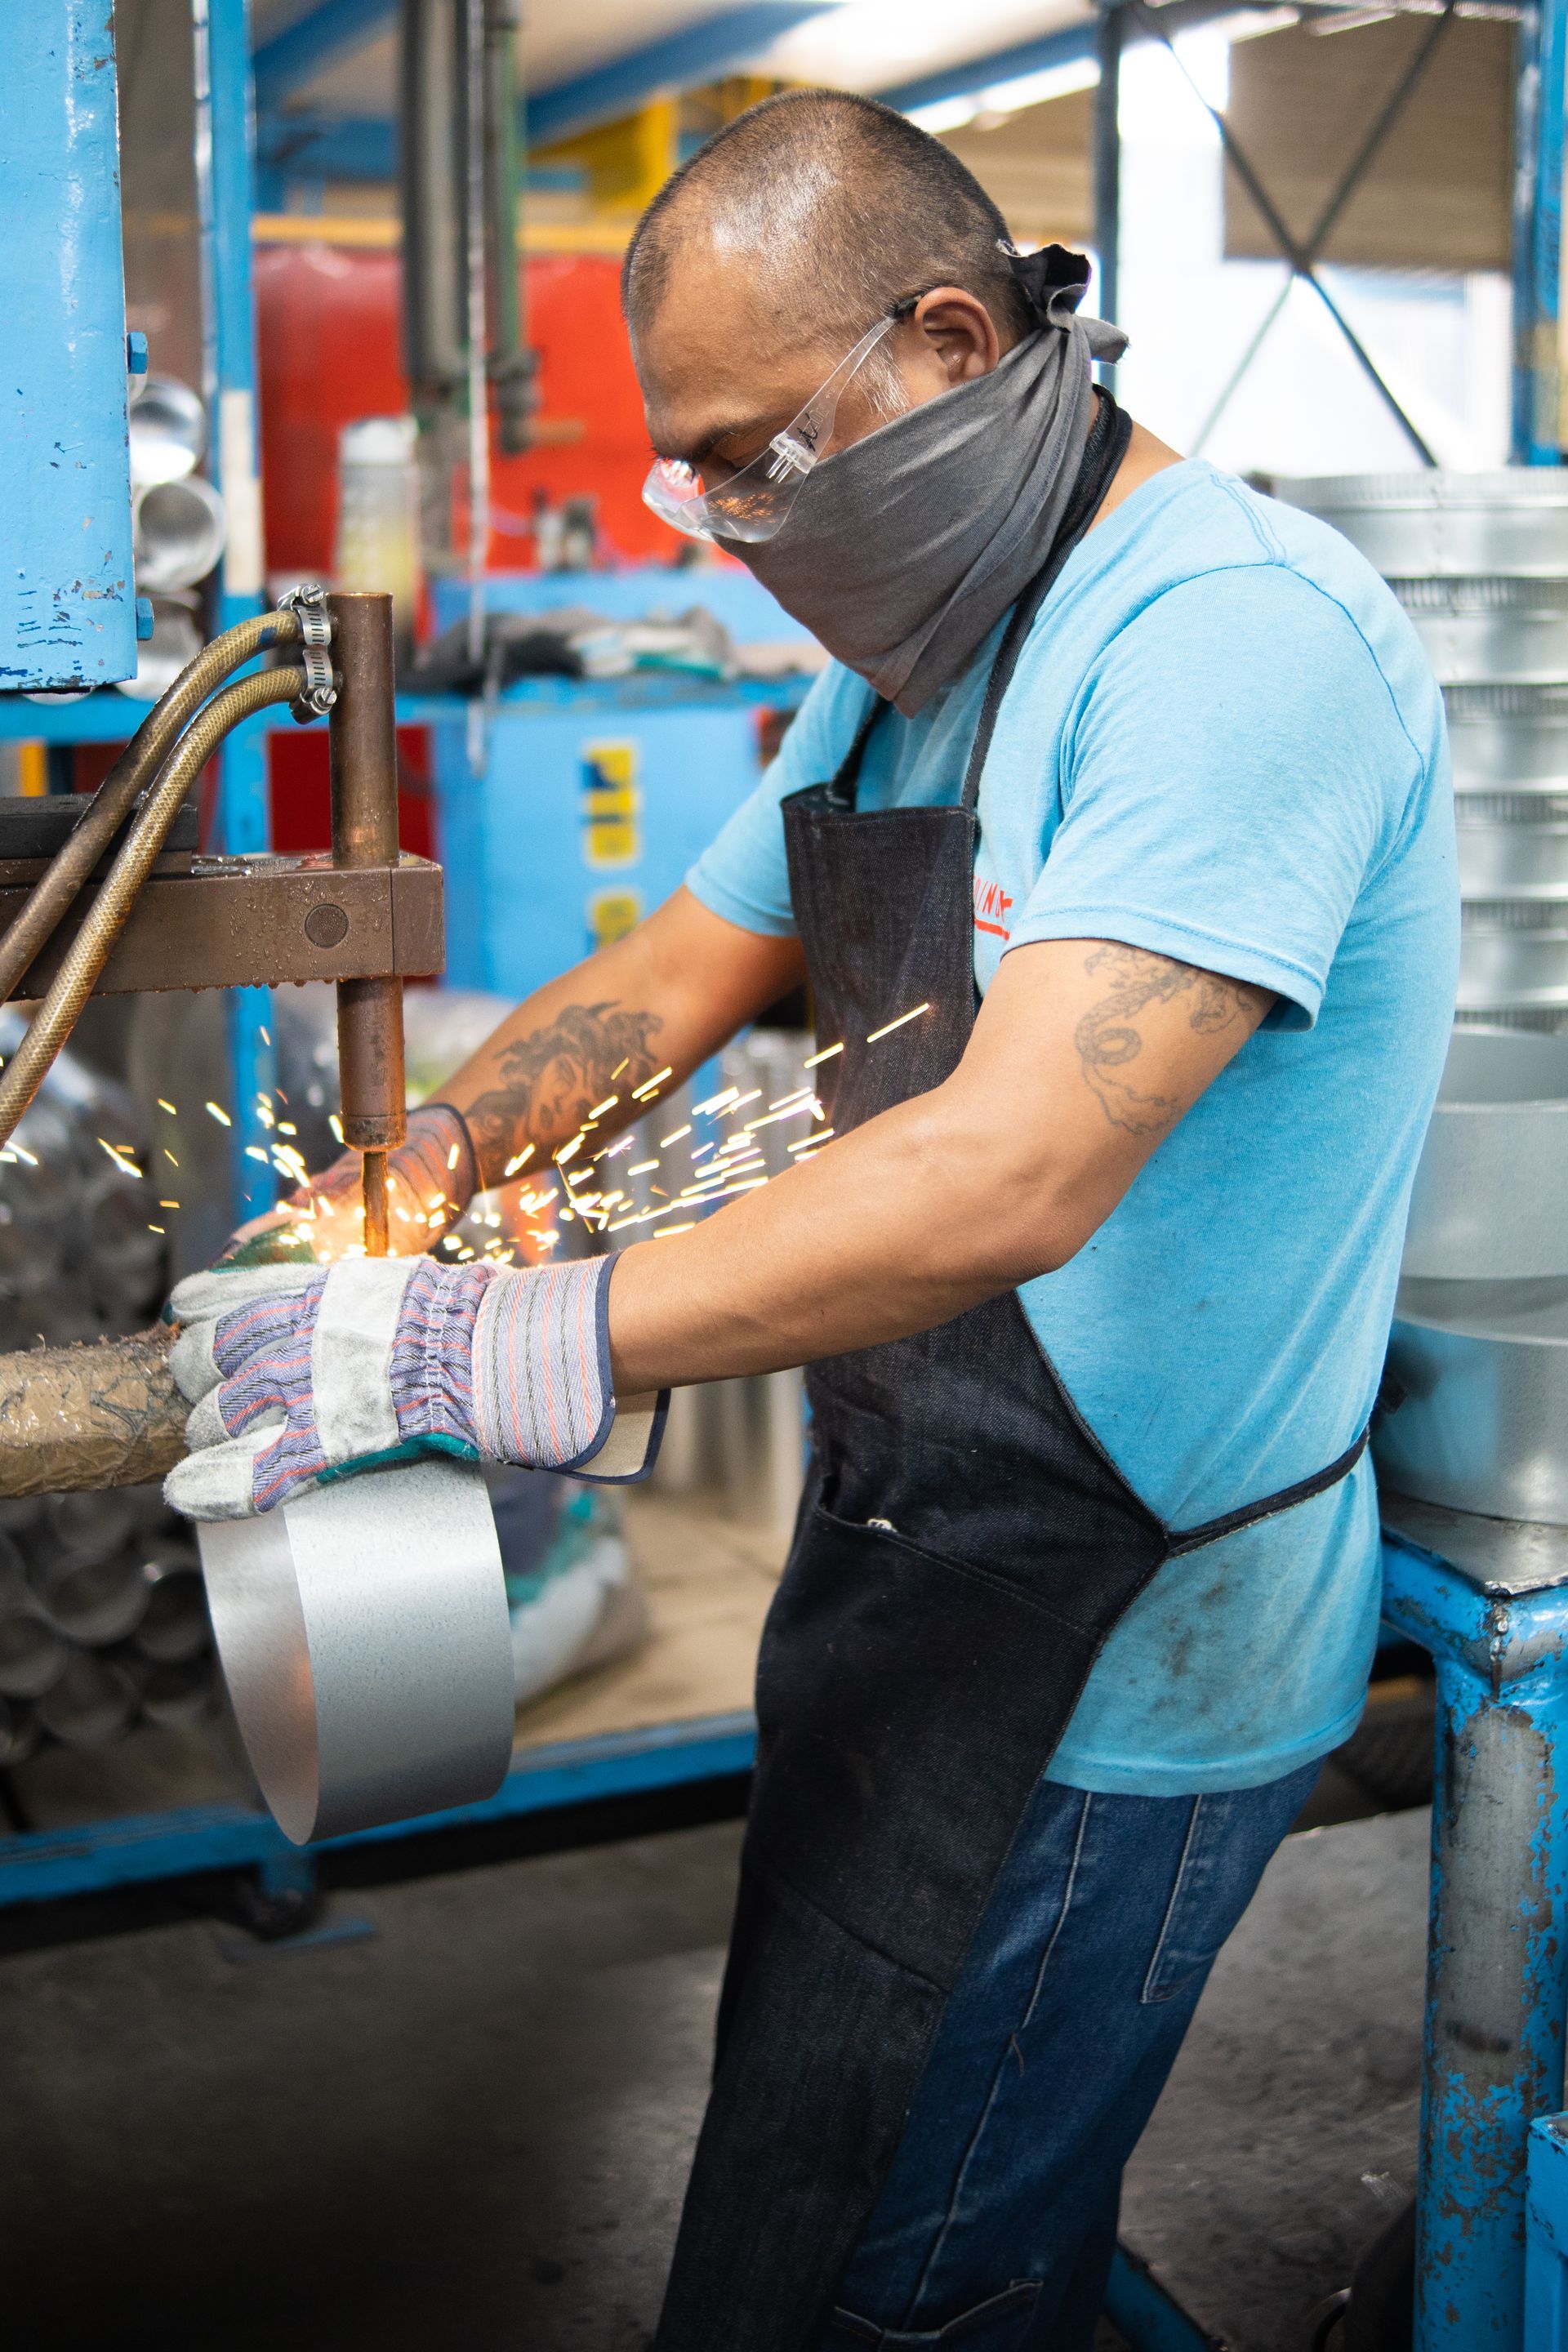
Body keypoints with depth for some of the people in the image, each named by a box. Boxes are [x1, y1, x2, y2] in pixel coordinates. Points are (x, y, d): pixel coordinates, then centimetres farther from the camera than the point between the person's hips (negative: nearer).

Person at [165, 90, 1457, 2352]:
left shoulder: (1232, 633, -22)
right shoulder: (905, 665, 11)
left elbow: (1011, 1180, -32)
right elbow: (670, 980, 18)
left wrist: (521, 1352, -31)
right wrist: (413, 1171, 1)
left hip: (1114, 1655, -9)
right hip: (907, 1573, 9)